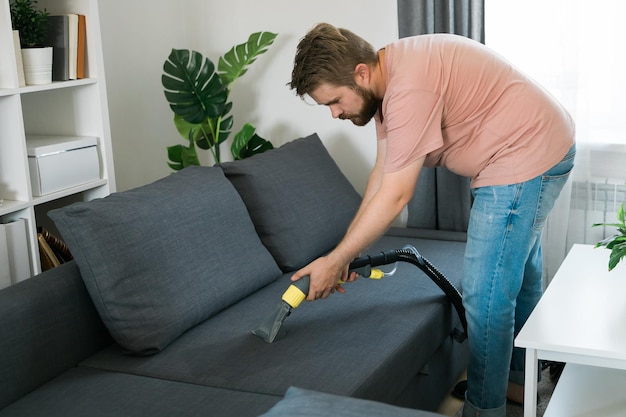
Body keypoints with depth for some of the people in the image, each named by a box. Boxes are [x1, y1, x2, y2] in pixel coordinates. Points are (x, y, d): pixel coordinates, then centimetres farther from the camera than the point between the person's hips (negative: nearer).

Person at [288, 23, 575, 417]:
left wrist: (335, 261, -18)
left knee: (486, 293, -5)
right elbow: (382, 171, 5)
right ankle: (519, 379, 40)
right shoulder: (387, 76, 2)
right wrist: (346, 250, 2)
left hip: (527, 156, -11)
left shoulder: (410, 88, -30)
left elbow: (394, 196, -27)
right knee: (518, 272, 22)